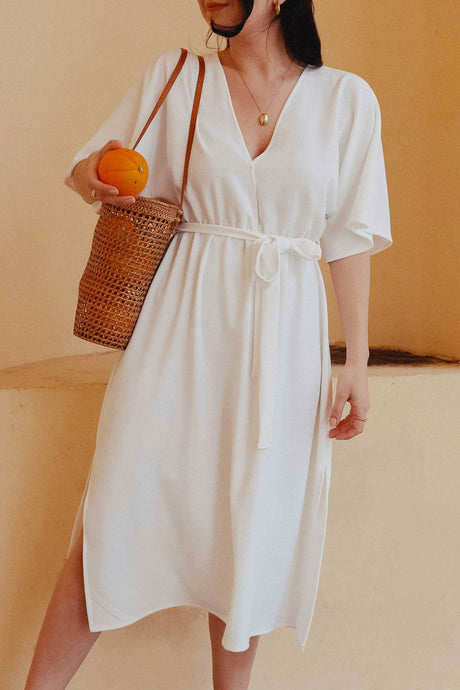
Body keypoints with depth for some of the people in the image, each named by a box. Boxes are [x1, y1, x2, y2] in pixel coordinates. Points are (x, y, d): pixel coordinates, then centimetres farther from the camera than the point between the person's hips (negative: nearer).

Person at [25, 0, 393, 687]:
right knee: (119, 513, -1)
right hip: (181, 325, 0)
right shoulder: (174, 78, 6)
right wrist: (98, 178, -14)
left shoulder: (347, 100, 6)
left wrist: (357, 361, 3)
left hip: (283, 338, 1)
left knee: (251, 528, 7)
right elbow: (88, 167, 11)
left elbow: (350, 237, 6)